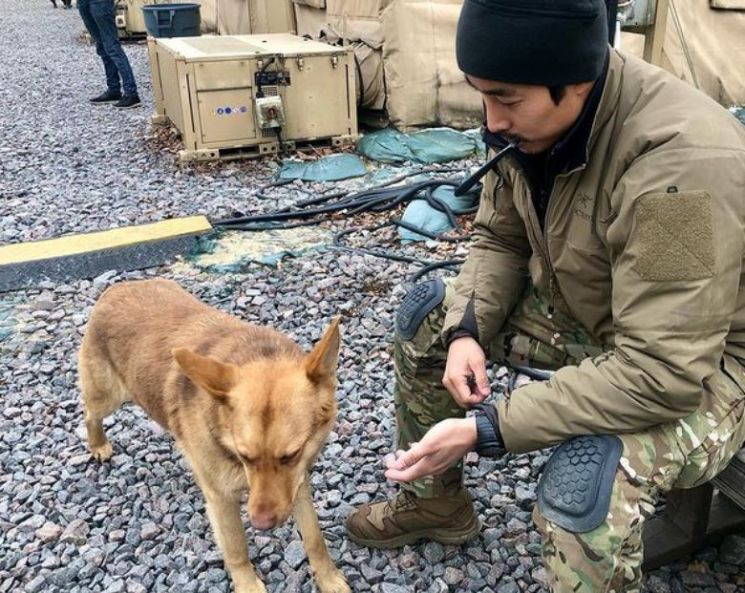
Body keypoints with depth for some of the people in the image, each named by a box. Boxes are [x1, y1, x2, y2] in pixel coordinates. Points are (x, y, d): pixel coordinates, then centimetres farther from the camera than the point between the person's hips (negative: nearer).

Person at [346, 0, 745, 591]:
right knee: (428, 312, 4)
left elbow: (662, 373, -35)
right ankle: (434, 500, 21)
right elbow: (500, 238, 2)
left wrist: (485, 428, -34)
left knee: (585, 482, -35)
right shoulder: (535, 119, -12)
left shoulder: (682, 164, -35)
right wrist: (468, 329, -16)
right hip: (581, 311, 8)